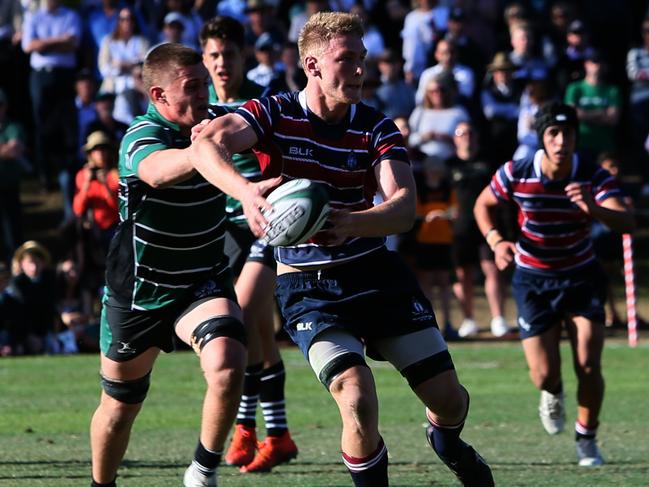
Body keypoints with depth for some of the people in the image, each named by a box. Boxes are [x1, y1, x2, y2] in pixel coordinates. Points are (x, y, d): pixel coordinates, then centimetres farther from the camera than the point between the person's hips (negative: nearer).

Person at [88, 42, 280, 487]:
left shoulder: (215, 120, -6)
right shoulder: (141, 138, -23)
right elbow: (158, 169, -50)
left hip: (204, 282, 3)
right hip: (137, 290, -2)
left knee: (227, 366, -27)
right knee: (120, 405, 13)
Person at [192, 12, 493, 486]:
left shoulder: (376, 127, -4)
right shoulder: (275, 114, -10)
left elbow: (404, 207, -18)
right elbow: (208, 142, -29)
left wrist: (350, 224, -39)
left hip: (376, 271, 3)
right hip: (308, 285, -3)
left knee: (448, 397, 4)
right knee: (358, 399, -24)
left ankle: (448, 444, 40)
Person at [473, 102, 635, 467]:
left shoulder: (594, 177, -18)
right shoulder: (516, 174, -15)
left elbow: (627, 223, -31)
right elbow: (484, 205, 5)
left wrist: (594, 209, -51)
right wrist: (496, 241, -14)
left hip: (582, 276, 0)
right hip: (533, 280, 0)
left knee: (588, 366, -12)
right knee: (544, 375, -7)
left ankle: (587, 439, 14)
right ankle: (553, 395, 34)